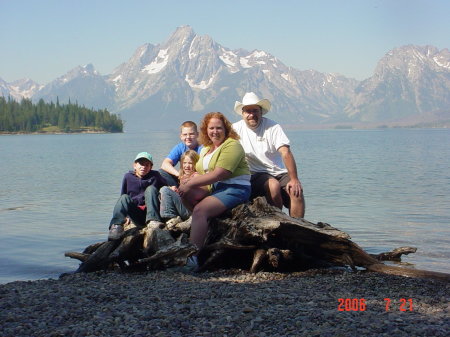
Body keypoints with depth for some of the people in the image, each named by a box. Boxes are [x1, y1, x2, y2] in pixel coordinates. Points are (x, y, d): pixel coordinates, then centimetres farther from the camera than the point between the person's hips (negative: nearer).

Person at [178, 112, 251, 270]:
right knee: (185, 194, -14)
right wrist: (187, 184, -8)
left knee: (200, 210, -30)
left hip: (235, 189, -9)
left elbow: (219, 174, -18)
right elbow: (201, 174, 16)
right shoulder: (206, 149, 21)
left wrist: (190, 184, -15)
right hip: (213, 189, 9)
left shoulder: (232, 145, -8)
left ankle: (192, 259, -37)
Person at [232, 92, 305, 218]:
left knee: (296, 190, -27)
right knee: (274, 185, -32)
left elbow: (286, 153, -12)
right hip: (257, 175, -1)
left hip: (280, 172, 1)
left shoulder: (272, 127, -2)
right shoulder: (237, 129, 2)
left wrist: (294, 179, -23)